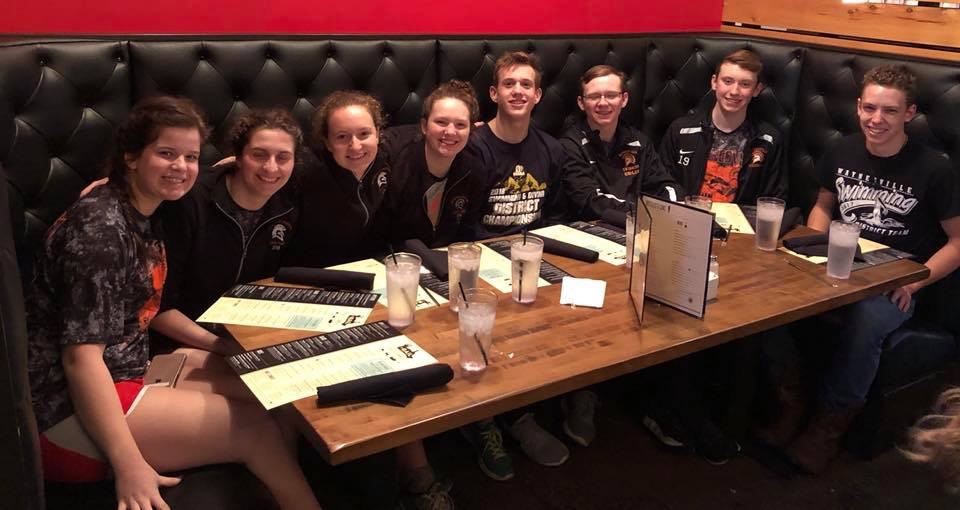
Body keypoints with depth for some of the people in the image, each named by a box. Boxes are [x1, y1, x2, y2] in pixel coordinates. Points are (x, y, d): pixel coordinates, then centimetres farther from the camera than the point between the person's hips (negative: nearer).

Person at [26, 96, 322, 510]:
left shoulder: (140, 216, 7)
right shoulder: (100, 228, -21)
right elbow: (81, 356, -25)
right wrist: (129, 466, -28)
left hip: (124, 373, 9)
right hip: (70, 410, -9)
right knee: (257, 428, -12)